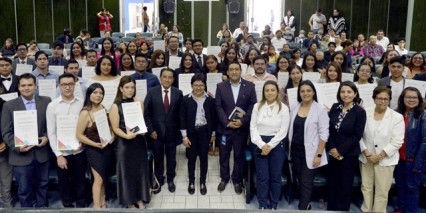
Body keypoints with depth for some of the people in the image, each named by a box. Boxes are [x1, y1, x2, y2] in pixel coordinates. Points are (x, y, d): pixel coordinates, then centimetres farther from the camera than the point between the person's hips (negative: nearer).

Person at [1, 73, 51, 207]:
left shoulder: (46, 101, 2)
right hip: (21, 155, -2)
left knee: (42, 185, 17)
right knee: (24, 189, 9)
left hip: (42, 153, 2)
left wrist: (47, 137, -12)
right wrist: (17, 147, -16)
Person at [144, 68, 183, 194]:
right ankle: (159, 180, 29)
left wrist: (180, 130, -3)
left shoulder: (178, 93, -2)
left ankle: (170, 180, 31)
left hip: (172, 131, 1)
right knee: (158, 157, 12)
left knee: (171, 157, 13)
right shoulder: (152, 92, -5)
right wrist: (151, 130, -9)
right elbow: (146, 113, -4)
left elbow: (180, 113, 0)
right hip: (156, 131, -1)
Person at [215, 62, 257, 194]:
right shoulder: (221, 86, 0)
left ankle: (237, 180, 28)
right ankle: (224, 178, 31)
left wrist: (243, 121, -15)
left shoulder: (249, 86, -1)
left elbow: (252, 105, -3)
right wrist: (227, 122, -15)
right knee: (224, 155, 12)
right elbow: (218, 107, -4)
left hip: (241, 128, 0)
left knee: (239, 155, 11)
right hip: (225, 127, 1)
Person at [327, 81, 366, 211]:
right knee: (332, 183, 10)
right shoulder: (335, 107, 3)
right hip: (333, 153, 4)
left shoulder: (360, 112, -9)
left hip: (349, 155, -3)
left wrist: (340, 150, -14)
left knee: (345, 186, 7)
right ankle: (330, 208, 25)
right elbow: (329, 129, 3)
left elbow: (357, 136, -12)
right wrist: (331, 148, -8)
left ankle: (342, 209, 23)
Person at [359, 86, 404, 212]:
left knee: (382, 192, 4)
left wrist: (380, 156, -14)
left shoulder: (397, 117, -6)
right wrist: (366, 152, -10)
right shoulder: (365, 113, -1)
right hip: (366, 158, 2)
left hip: (385, 160, -2)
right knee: (366, 188, 12)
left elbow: (397, 142, -9)